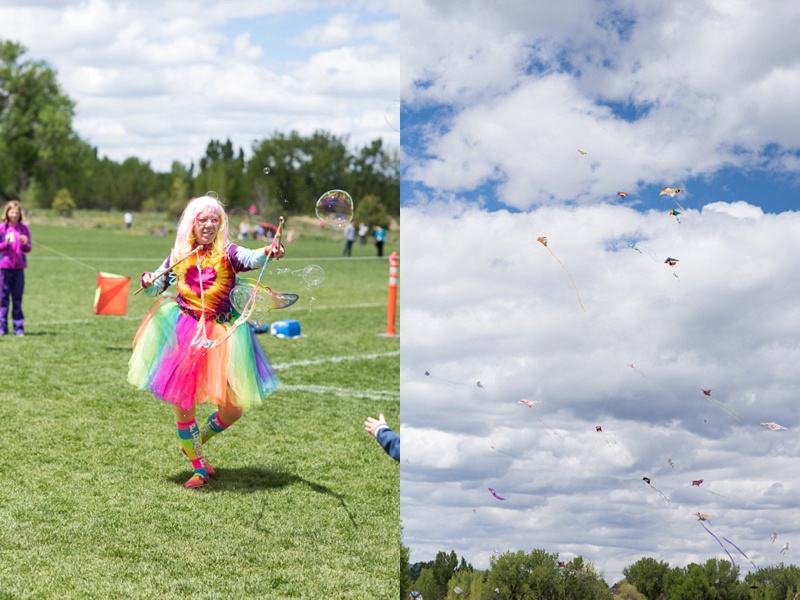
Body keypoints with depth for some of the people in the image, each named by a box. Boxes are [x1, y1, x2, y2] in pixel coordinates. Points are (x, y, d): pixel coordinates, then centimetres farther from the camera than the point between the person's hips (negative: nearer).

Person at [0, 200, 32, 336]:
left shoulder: (24, 229, 5)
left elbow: (28, 249, 8)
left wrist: (25, 244, -12)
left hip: (19, 267, 2)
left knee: (17, 298, 6)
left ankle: (19, 327, 8)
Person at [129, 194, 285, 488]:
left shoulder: (228, 253, -4)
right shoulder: (179, 256, 4)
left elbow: (251, 259, -25)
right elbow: (157, 285, 15)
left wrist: (268, 252, -47)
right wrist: (148, 284, -9)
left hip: (221, 335, -1)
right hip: (183, 332, 1)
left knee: (233, 408, -1)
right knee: (183, 403, 2)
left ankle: (195, 443, 31)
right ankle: (199, 467, 22)